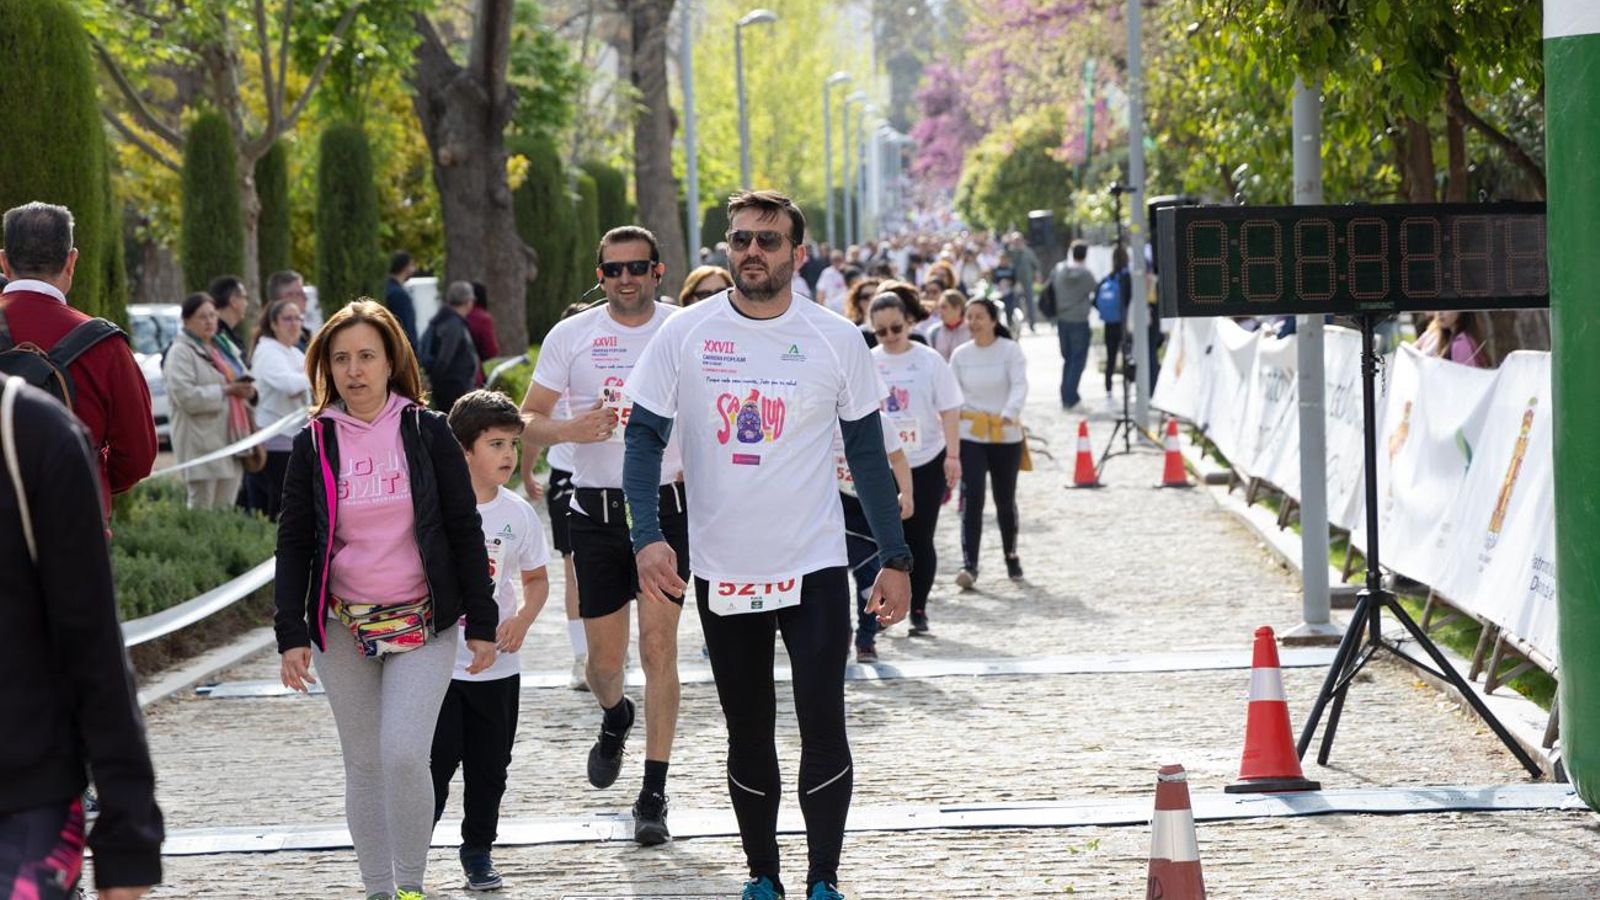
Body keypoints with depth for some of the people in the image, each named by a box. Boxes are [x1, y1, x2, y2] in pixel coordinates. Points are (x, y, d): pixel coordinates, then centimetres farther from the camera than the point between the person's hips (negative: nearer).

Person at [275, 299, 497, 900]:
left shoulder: (428, 432, -1)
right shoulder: (315, 443, 2)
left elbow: (464, 529, 2)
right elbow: (294, 544, 4)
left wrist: (481, 622, 1)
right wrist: (291, 634, -4)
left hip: (422, 624, -2)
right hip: (344, 628, 2)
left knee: (403, 754, -16)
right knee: (363, 765, 7)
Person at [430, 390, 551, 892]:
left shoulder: (517, 513, 1)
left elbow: (536, 578, 10)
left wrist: (522, 619, -8)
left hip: (497, 664, 3)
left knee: (489, 766, 10)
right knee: (436, 761, -4)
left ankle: (478, 852, 24)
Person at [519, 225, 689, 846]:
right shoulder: (571, 336, 3)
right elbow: (528, 421, 5)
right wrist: (571, 429, -16)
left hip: (666, 504, -2)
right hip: (595, 510, 2)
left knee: (658, 645, -9)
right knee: (604, 659, 7)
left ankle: (654, 795, -3)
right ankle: (614, 719, 44)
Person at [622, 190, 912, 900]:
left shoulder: (836, 340, 0)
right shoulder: (684, 334, -1)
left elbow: (867, 452, 6)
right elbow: (645, 437, 0)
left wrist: (895, 558, 4)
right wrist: (648, 535, -14)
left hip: (815, 569, -1)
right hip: (722, 573, 1)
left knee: (823, 726, -9)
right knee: (748, 734, 10)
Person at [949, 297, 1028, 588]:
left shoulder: (1010, 349, -5)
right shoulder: (960, 355, 3)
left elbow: (1019, 385, -15)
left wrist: (1009, 413, -33)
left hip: (1006, 436, -1)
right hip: (970, 435, 1)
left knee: (1005, 499, 10)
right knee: (972, 498, -11)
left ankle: (1011, 556, 33)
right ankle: (969, 564, -14)